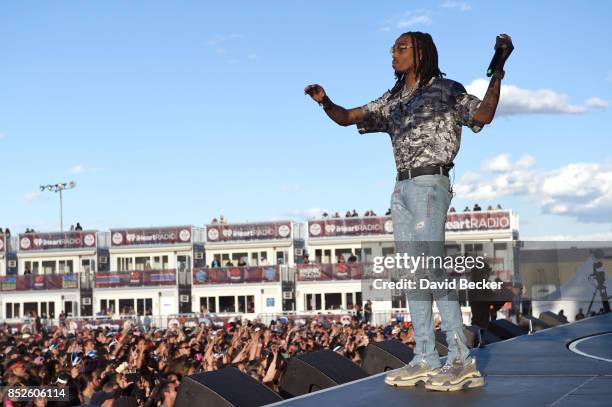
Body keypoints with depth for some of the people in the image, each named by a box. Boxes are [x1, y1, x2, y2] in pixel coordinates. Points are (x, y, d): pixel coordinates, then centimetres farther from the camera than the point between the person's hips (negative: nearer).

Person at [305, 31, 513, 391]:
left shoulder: (445, 90, 0)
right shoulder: (392, 100, 19)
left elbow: (483, 115, -14)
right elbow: (347, 118, 18)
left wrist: (498, 70, -22)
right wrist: (325, 102, -2)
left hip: (429, 185, -8)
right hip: (402, 188, 8)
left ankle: (462, 361, -15)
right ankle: (426, 360, 7)